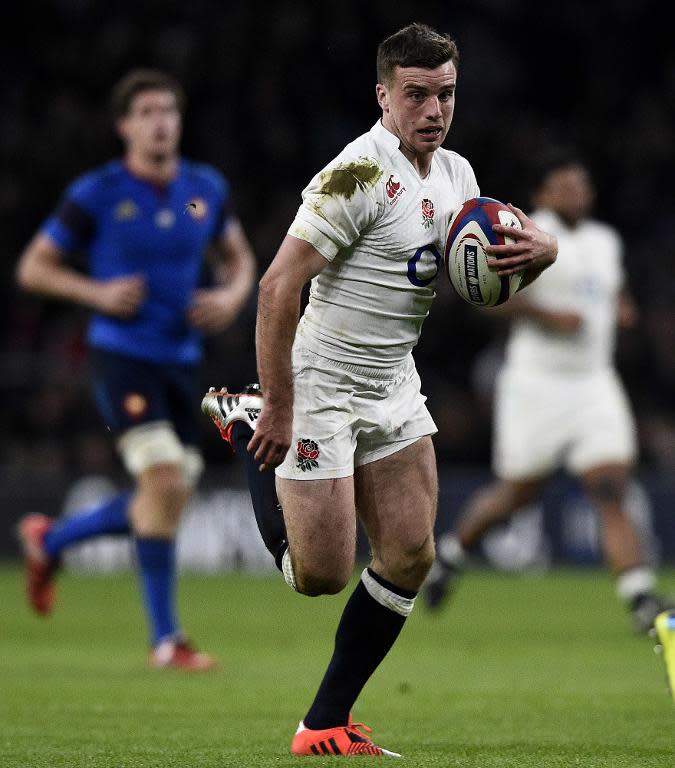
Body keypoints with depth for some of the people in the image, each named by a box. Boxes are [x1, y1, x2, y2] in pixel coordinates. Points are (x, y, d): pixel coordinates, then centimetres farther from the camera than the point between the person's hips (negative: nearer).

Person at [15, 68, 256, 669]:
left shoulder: (207, 189, 5)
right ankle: (166, 638, -13)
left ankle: (49, 540, 33)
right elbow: (33, 267, 0)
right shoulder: (96, 195, -7)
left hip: (182, 360, 6)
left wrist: (232, 295, -2)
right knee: (165, 480, -21)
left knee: (166, 502, 7)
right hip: (122, 355, -6)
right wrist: (98, 293, -16)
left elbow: (238, 256, 21)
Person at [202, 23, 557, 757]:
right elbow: (278, 287, -23)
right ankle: (246, 424, 18)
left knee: (409, 557, 0)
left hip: (394, 390, 8)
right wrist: (279, 410, -24)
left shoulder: (456, 174, 5)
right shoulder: (360, 174, -21)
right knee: (321, 576, -4)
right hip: (321, 387, -8)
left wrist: (539, 249, -8)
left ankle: (326, 722, 11)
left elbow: (484, 272, 17)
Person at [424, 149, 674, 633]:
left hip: (595, 385, 5)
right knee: (518, 494, 7)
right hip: (536, 384, -5)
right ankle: (453, 550, 35)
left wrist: (622, 309, 11)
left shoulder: (606, 240, 15)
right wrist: (551, 316, -25)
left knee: (613, 493, -11)